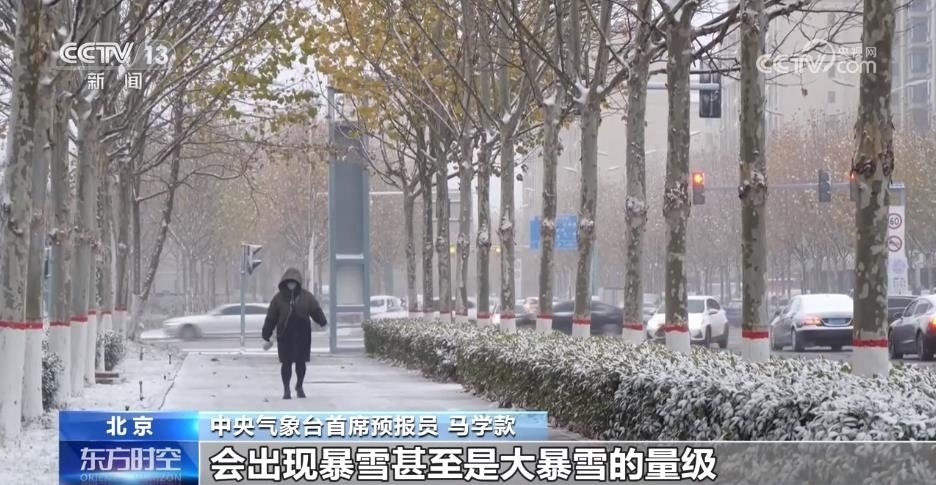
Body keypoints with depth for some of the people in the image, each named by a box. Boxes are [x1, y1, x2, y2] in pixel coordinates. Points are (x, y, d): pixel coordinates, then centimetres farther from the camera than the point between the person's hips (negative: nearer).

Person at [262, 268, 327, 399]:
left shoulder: (306, 297, 3)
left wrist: (323, 323, -22)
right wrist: (267, 337, 2)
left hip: (302, 335, 1)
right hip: (284, 336, -1)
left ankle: (299, 387, 26)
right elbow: (271, 318, 3)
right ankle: (286, 390, 14)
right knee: (286, 362, 1)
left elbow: (316, 311, -2)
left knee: (301, 362, 6)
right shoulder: (279, 298, 1)